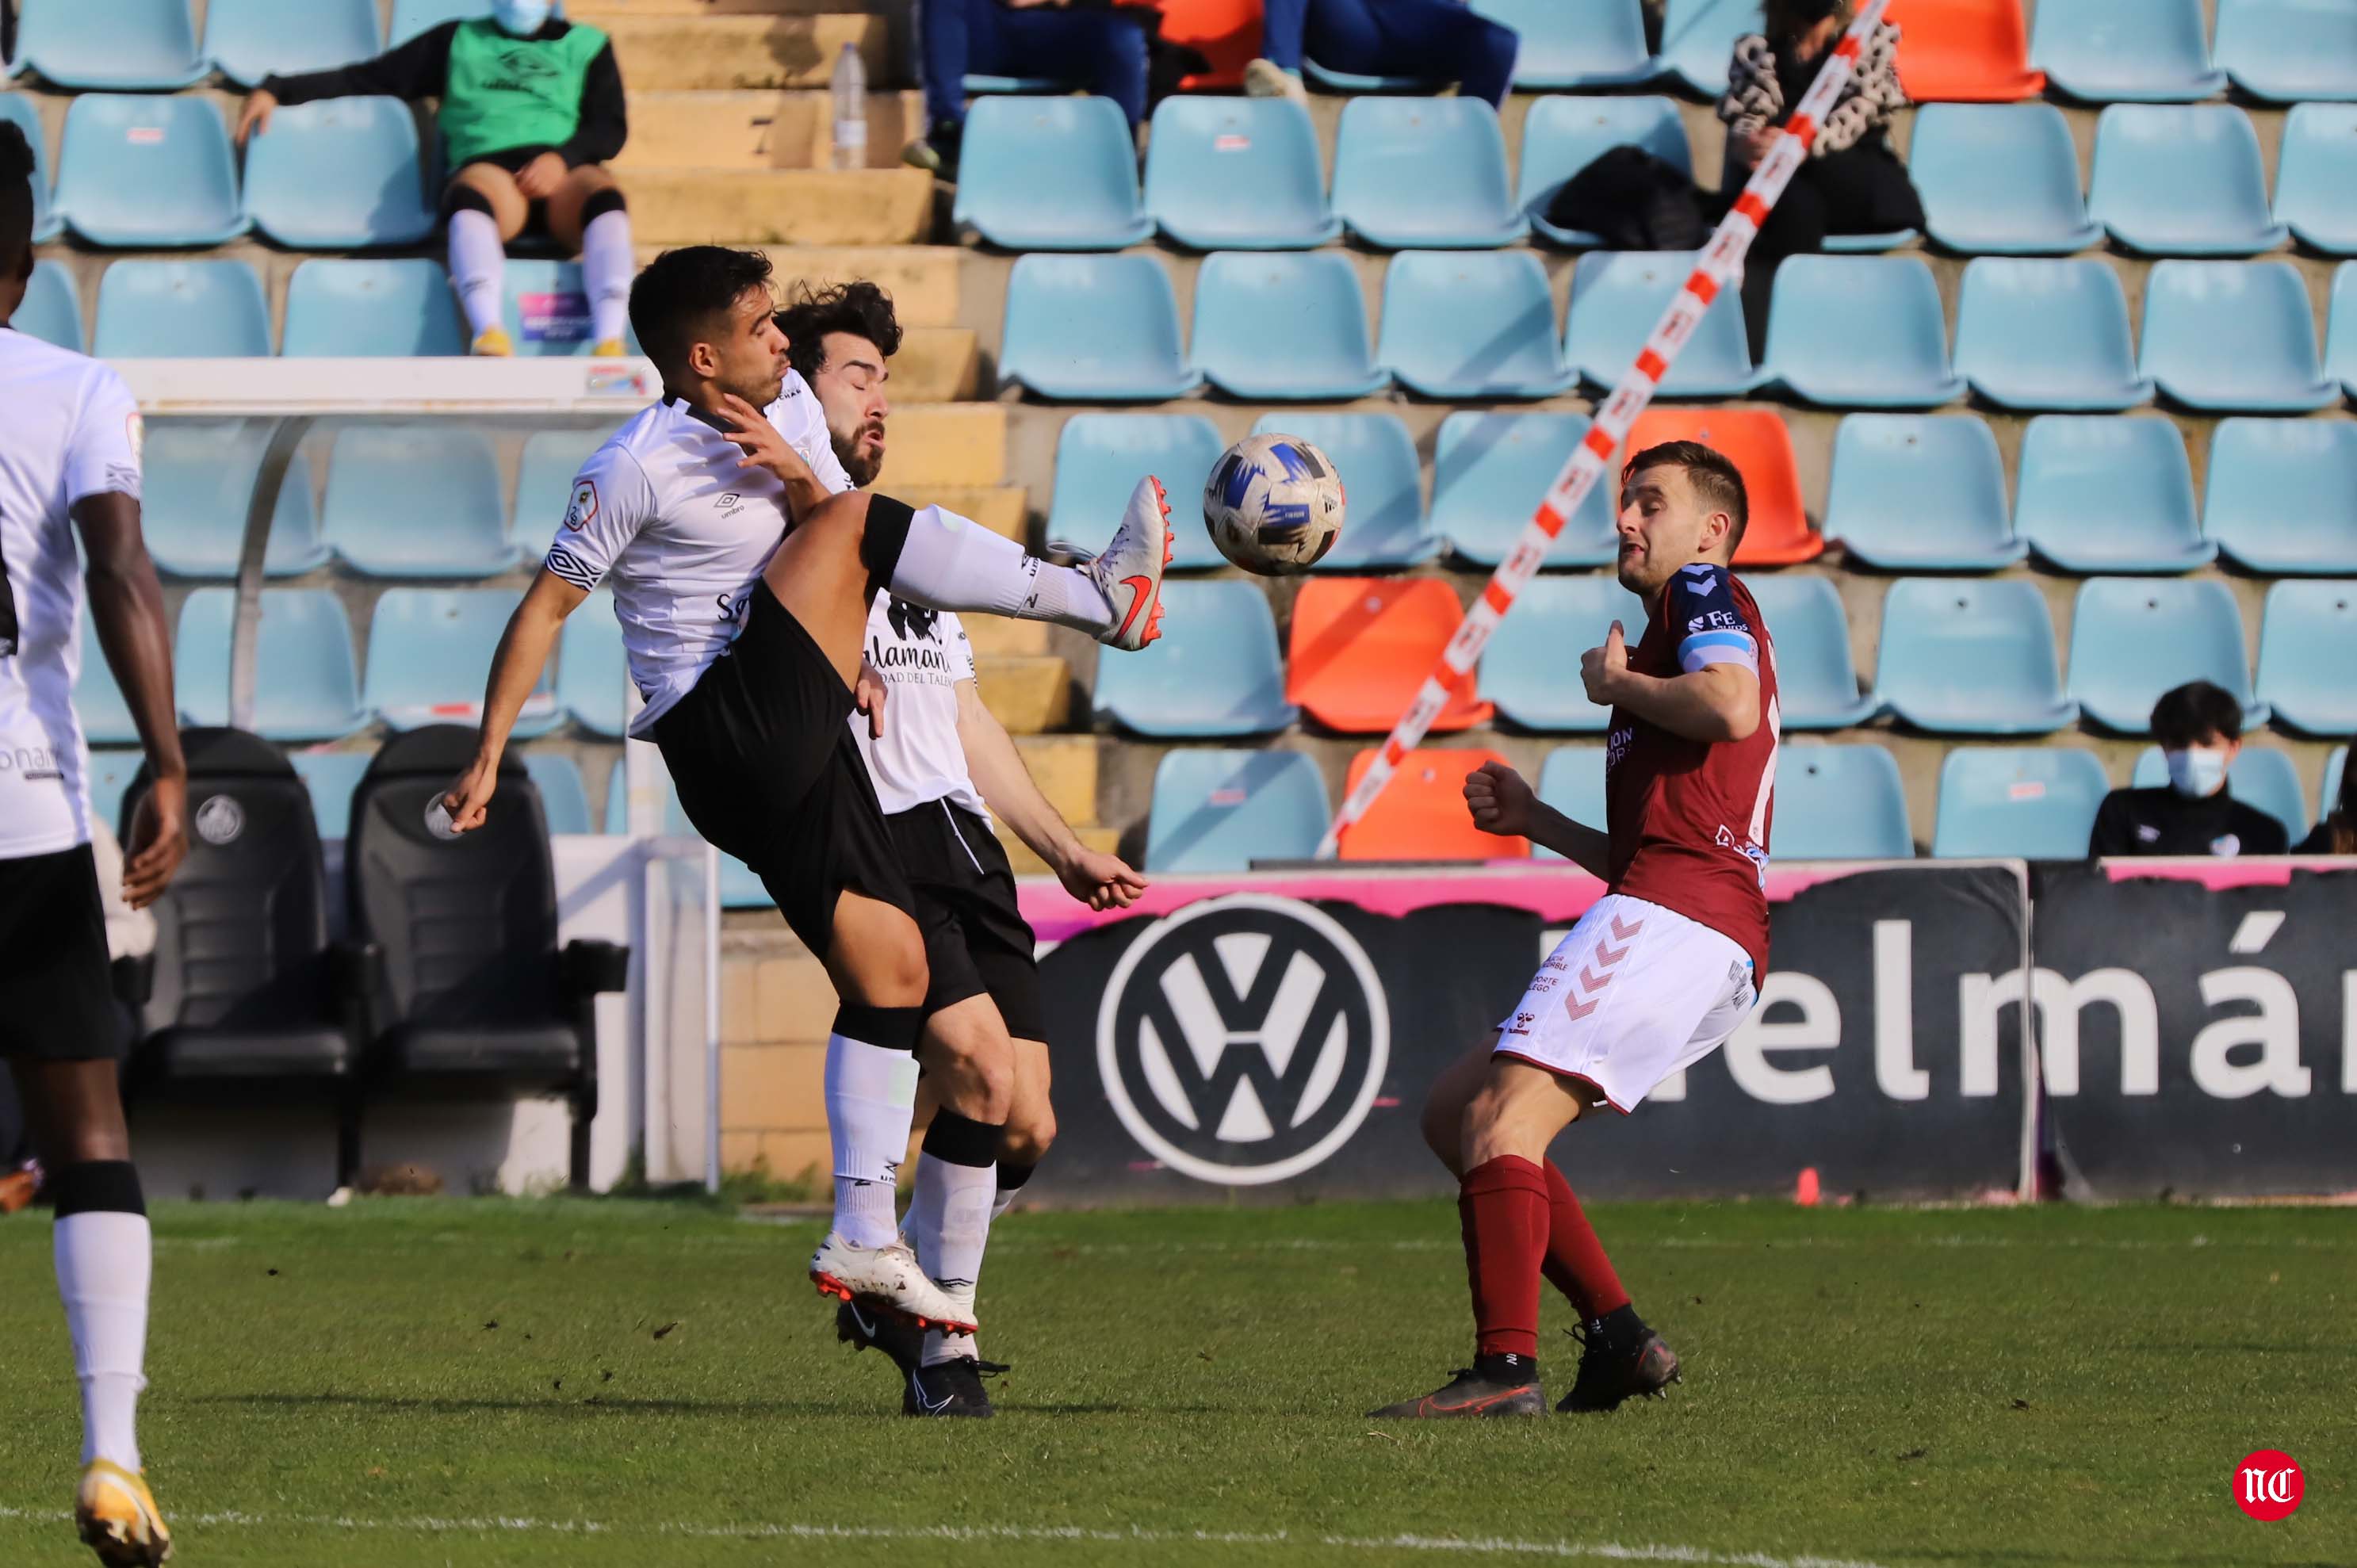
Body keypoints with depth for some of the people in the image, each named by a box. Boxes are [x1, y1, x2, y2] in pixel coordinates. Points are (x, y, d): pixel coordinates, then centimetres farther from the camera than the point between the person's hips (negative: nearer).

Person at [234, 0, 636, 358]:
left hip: (563, 171, 0)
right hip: (489, 166, 0)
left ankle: (609, 343, -55)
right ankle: (490, 336, -61)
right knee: (474, 193, -38)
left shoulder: (586, 46, 25)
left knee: (602, 195, -36)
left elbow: (611, 127, 13)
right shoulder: (457, 41, 26)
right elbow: (368, 77, 22)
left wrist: (562, 158, -8)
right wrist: (277, 90, 11)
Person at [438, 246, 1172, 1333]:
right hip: (722, 728, -8)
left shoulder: (790, 410, 12)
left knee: (891, 964, 6)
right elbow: (548, 603, -6)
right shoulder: (637, 467, -11)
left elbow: (848, 569, 12)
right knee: (857, 522, -18)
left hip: (797, 741, 8)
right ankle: (1104, 600, -13)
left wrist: (801, 479, -9)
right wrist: (488, 754, -8)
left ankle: (864, 1239, 10)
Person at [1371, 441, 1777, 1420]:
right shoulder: (1681, 634, 33)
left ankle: (1506, 1367, -32)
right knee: (1452, 1113, 12)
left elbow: (1731, 705, -19)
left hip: (1673, 921, -10)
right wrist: (1533, 821, 23)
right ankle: (1618, 1338, 3)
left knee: (1500, 1117, -20)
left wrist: (1617, 684, -3)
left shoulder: (1703, 593, 5)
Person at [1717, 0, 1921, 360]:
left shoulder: (1873, 43, 11)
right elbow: (1742, 121, -1)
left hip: (1856, 190, 0)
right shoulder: (1755, 50, 16)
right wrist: (1747, 145, -29)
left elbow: (1854, 115, -7)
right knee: (1796, 204, -36)